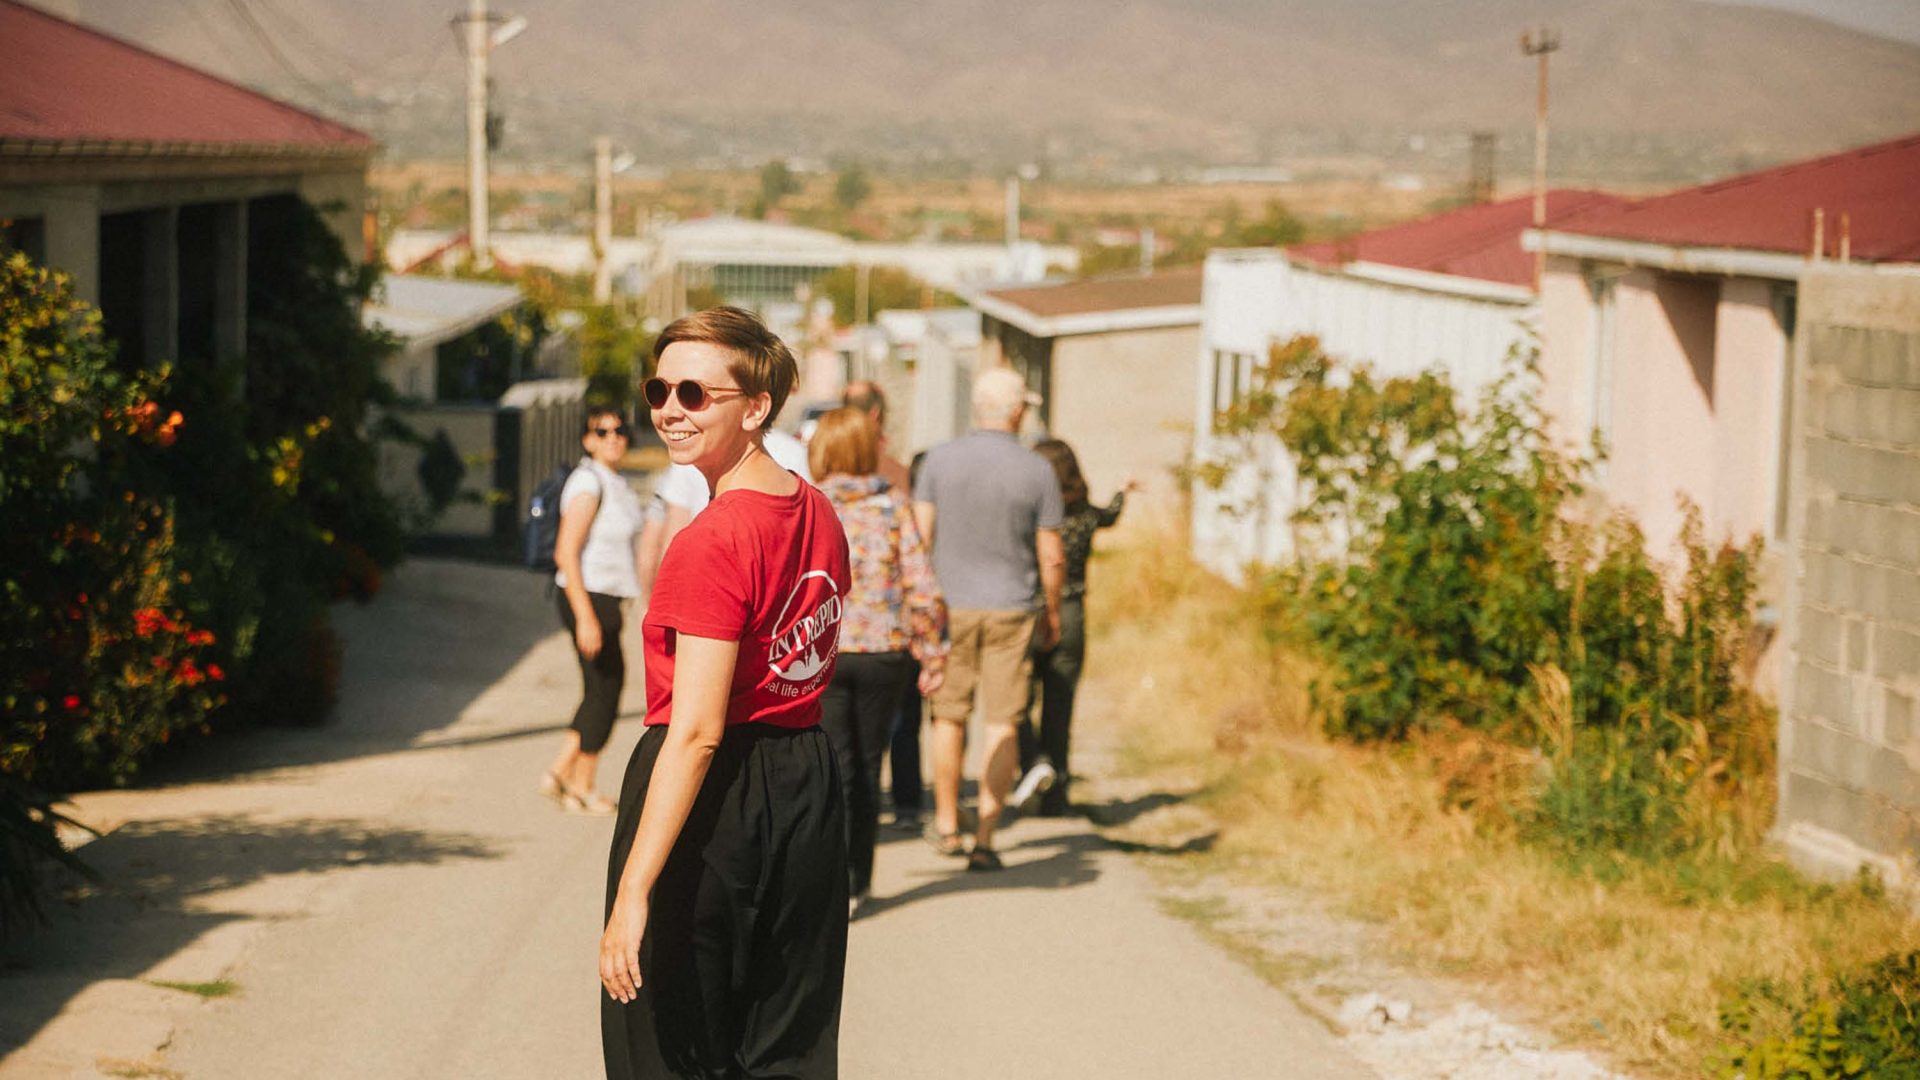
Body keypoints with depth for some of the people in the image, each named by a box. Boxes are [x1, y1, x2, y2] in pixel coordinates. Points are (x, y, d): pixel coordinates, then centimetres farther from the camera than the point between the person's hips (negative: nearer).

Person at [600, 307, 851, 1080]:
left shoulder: (712, 541, -19)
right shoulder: (818, 514, 6)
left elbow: (696, 732, -24)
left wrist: (633, 890, -25)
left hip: (717, 791, -8)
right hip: (810, 781, 8)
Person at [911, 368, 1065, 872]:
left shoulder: (940, 459, -5)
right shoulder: (1037, 471, -7)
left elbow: (920, 534, -2)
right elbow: (1051, 556, -3)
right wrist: (1052, 611, 12)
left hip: (951, 604, 1)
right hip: (1011, 610, -1)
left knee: (949, 716, 15)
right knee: (1002, 724, 3)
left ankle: (947, 825, 25)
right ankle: (985, 838, 0)